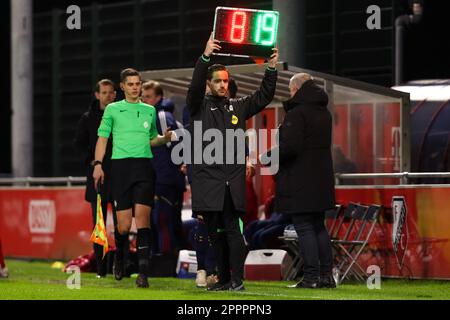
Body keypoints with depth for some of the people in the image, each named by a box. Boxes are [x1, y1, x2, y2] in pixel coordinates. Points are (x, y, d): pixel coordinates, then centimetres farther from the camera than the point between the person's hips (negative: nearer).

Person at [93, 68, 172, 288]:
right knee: (123, 223, -4)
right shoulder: (113, 109, 10)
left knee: (142, 216, -12)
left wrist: (165, 138, 5)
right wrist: (98, 164, -2)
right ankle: (119, 257, 27)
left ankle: (143, 272, -15)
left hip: (144, 165, 1)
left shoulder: (150, 110, 16)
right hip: (121, 165, -1)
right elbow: (103, 138, 9)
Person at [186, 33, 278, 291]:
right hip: (208, 179, 0)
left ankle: (237, 279, -8)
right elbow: (195, 87, -11)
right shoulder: (200, 106, 7)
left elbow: (264, 96, 10)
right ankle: (224, 279, 11)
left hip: (234, 180, 1)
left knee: (233, 229, -8)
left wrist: (272, 69, -4)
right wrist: (206, 56, -24)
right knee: (215, 233, 4)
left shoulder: (238, 107, 16)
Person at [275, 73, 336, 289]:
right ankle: (326, 275, 15)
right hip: (322, 180, 8)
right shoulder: (324, 113, 14)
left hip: (300, 182, -8)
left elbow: (289, 146, -22)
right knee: (319, 226, 15)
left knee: (304, 228, -5)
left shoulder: (296, 114, -14)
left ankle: (311, 276, -7)